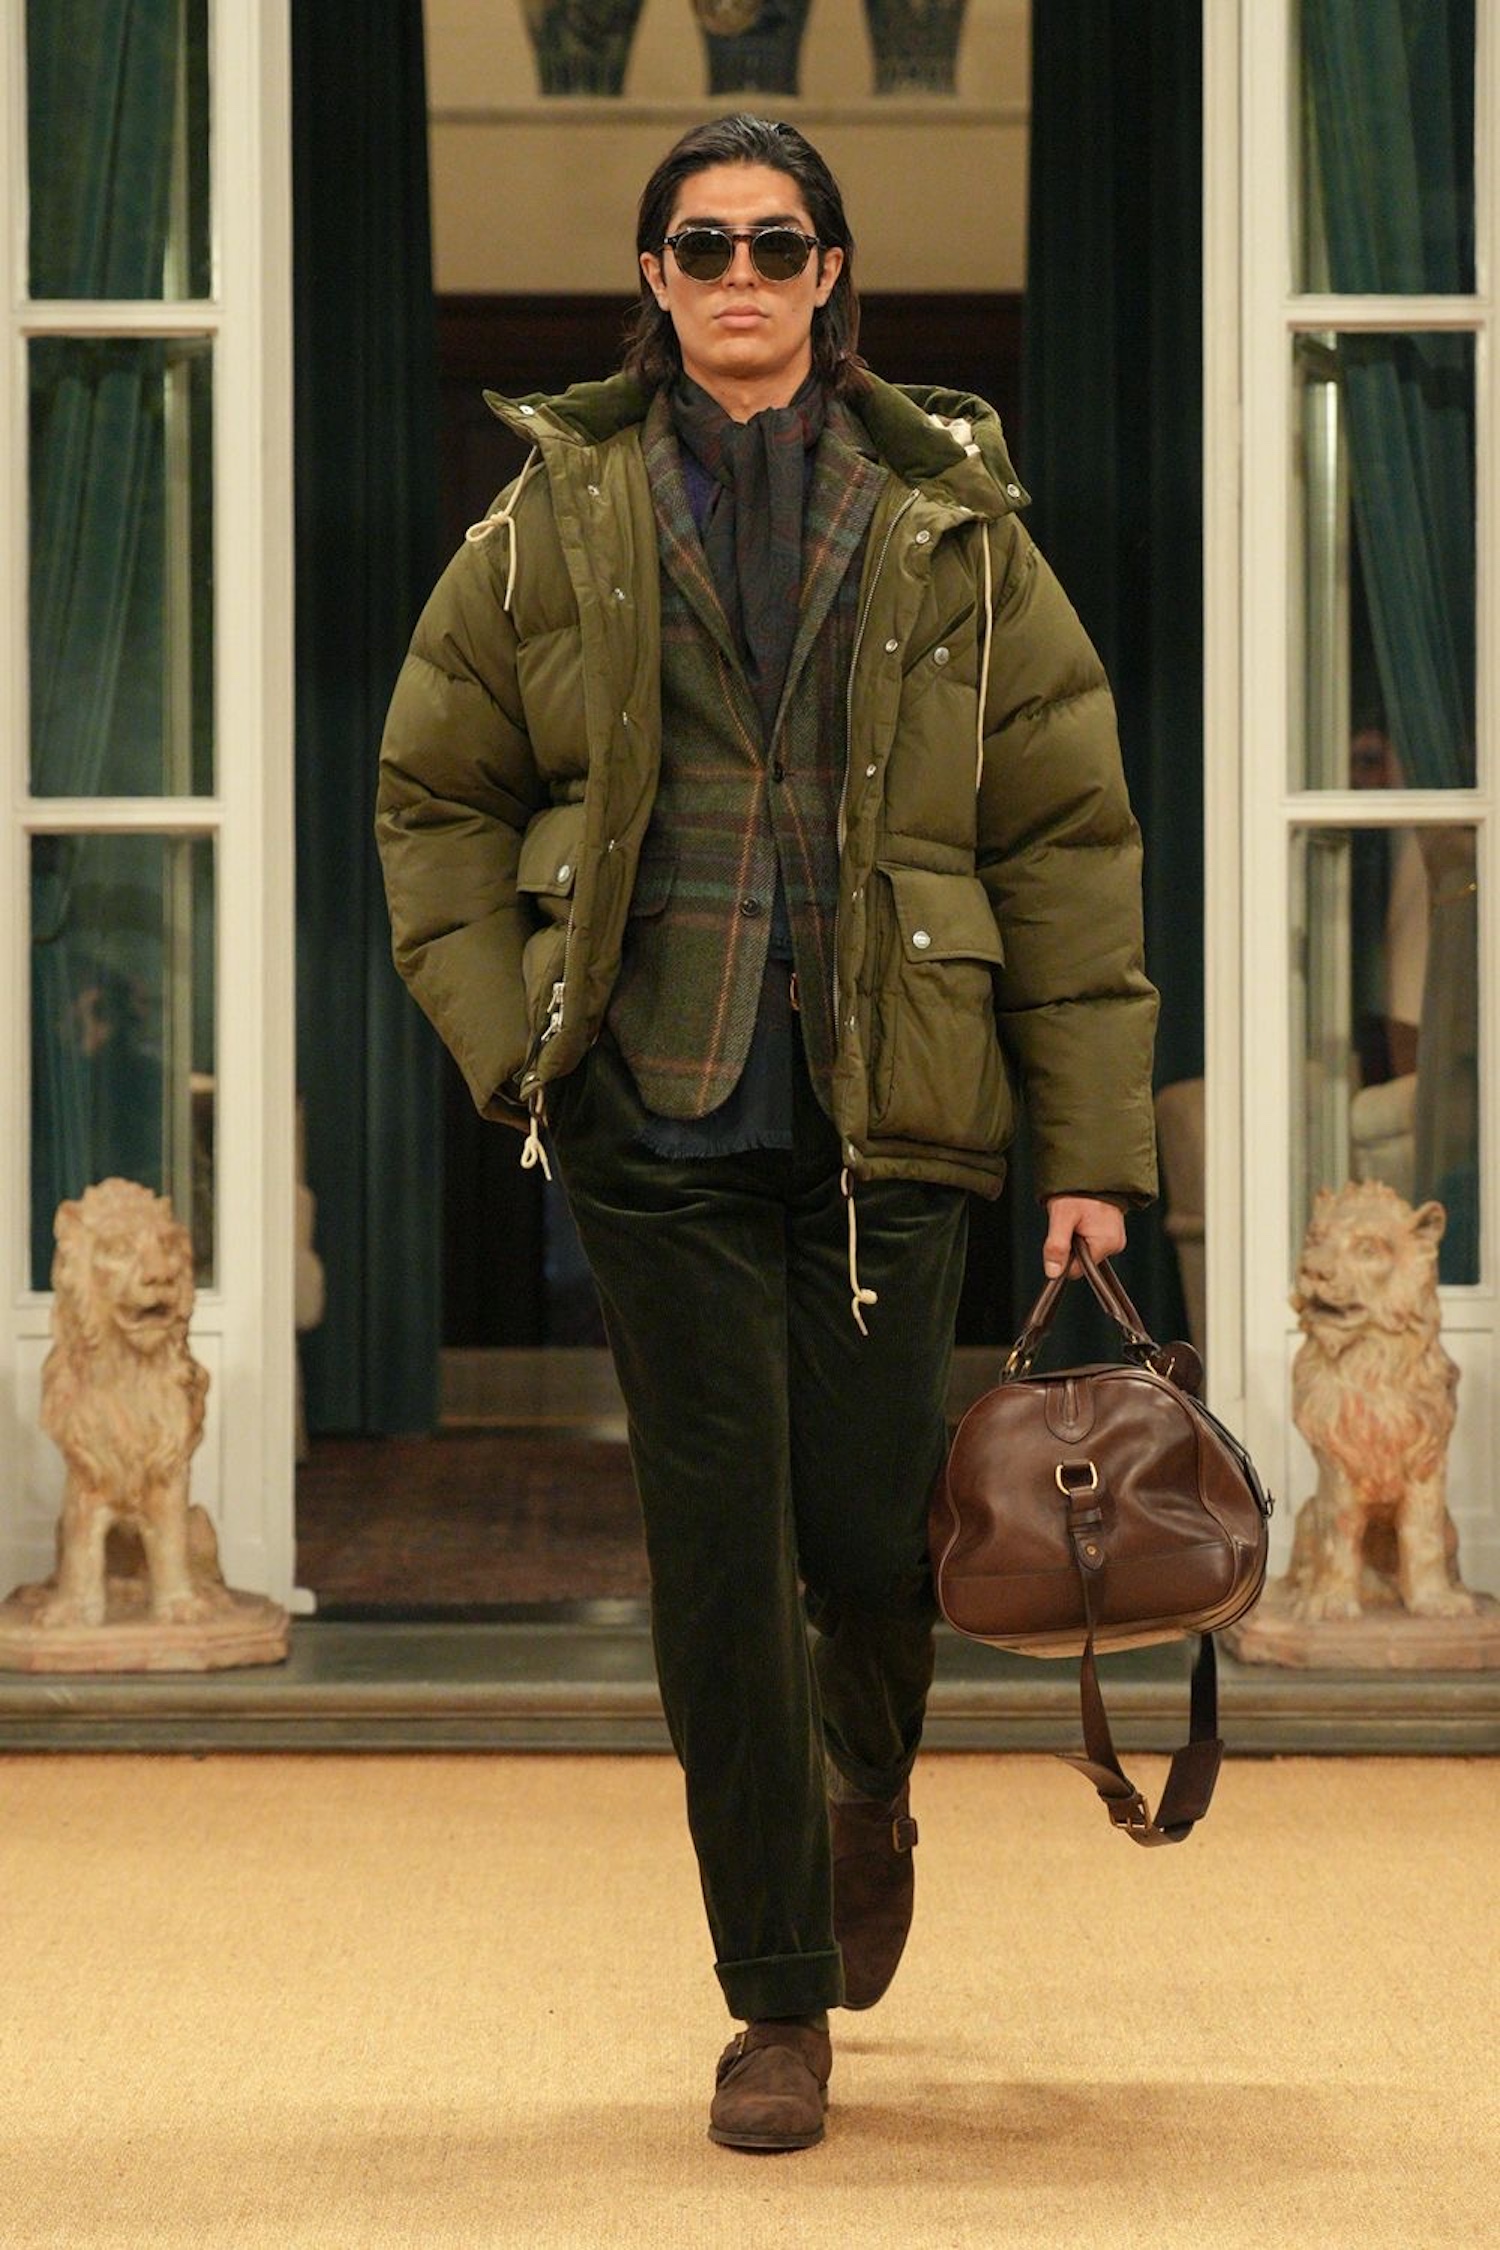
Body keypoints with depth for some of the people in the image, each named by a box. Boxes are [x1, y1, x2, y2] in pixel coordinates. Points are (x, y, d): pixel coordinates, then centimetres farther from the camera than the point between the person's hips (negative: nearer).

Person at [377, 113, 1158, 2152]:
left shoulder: (951, 526, 4)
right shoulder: (558, 518, 5)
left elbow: (1068, 837, 4)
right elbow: (435, 795, 11)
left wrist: (1094, 1146, 0)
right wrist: (512, 1036, -3)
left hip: (882, 1119, 0)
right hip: (658, 1120, 0)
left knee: (870, 1532, 0)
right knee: (719, 1559, -1)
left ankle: (870, 1788, 37)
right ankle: (782, 2002, 12)